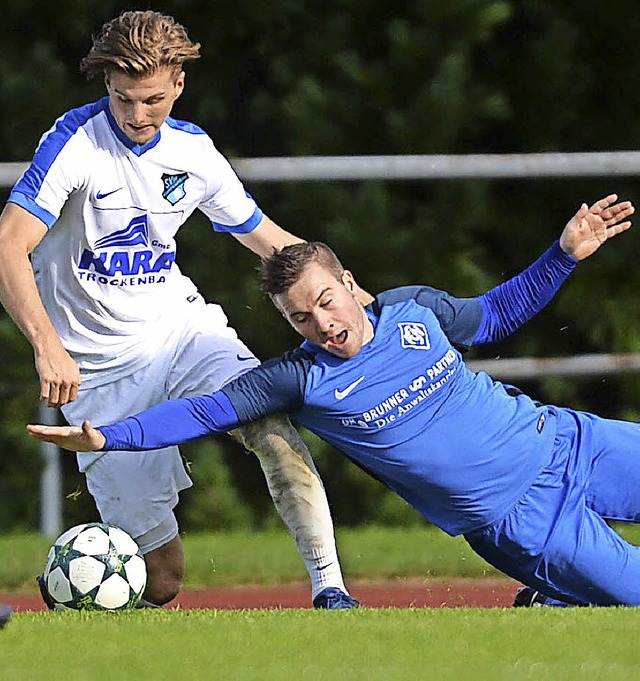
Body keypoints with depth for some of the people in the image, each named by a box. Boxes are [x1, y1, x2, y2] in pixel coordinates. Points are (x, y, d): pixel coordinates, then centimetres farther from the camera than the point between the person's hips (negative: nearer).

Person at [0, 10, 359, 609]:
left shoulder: (193, 151, 3)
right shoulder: (76, 142, -14)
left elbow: (267, 238, 15)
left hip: (182, 329, 4)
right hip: (100, 363, -4)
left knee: (272, 427, -27)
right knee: (159, 579, -7)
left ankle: (329, 586, -22)